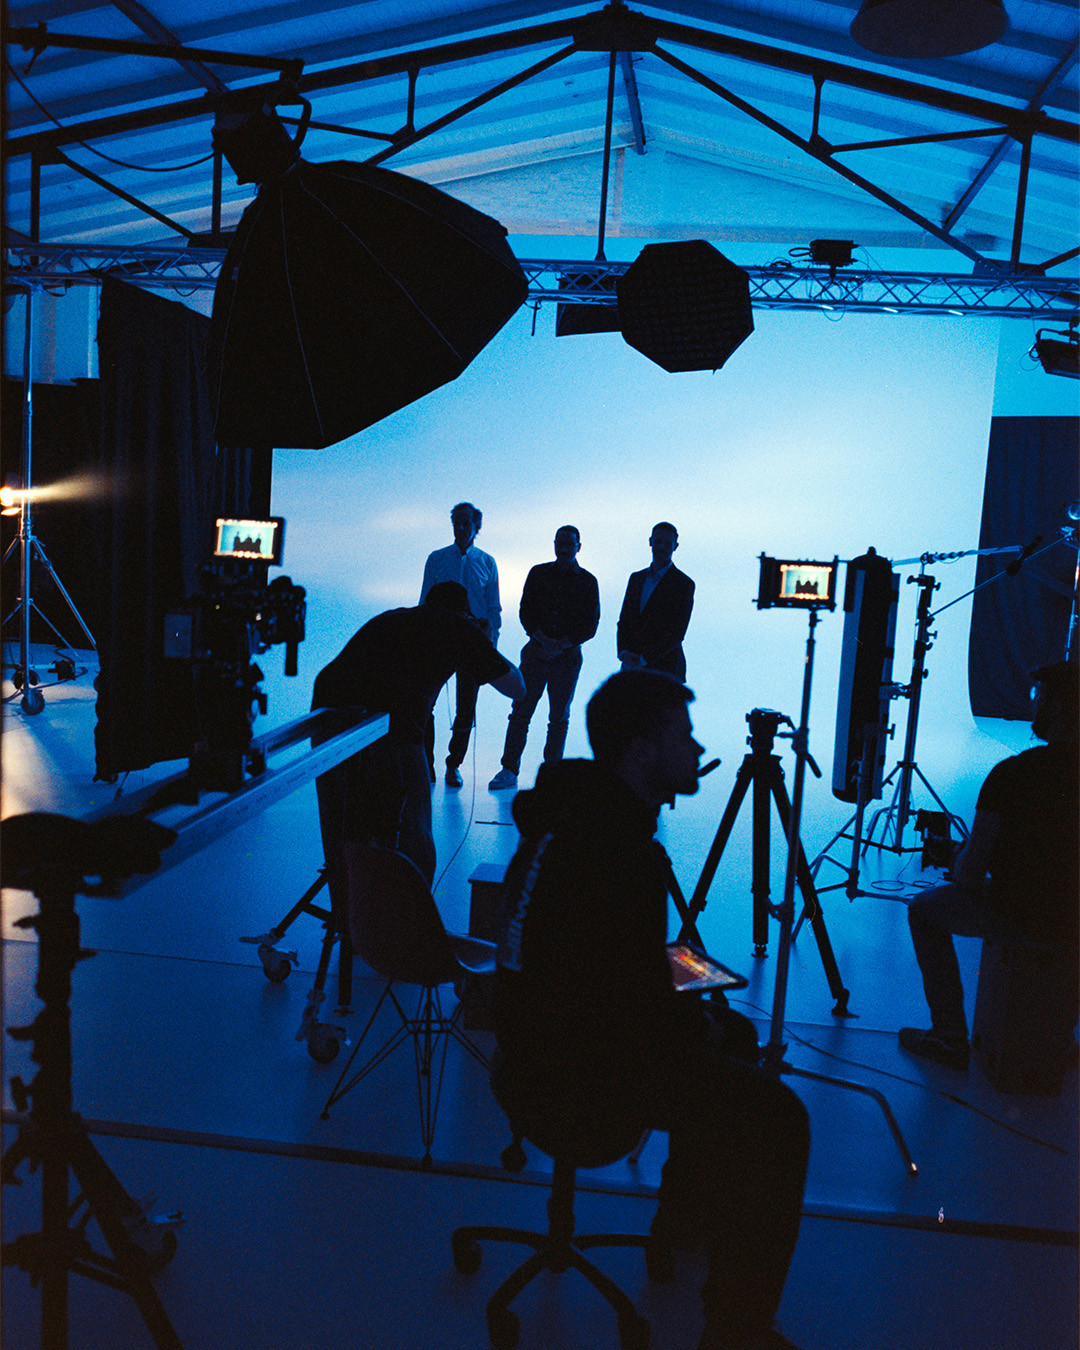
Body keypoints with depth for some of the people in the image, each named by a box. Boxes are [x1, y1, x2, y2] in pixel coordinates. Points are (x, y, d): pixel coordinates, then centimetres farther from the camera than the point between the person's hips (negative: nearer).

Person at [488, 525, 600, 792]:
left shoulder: (587, 582, 4)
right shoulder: (538, 574, 8)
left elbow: (590, 626, 0)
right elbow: (525, 612, 4)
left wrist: (561, 645, -12)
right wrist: (543, 640, -12)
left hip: (568, 657, -1)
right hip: (535, 652, 1)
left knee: (559, 718, 4)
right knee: (521, 711, -3)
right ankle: (509, 770, 2)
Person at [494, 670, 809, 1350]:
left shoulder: (577, 808, 4)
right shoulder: (614, 847, -27)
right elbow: (635, 1007, -24)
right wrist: (698, 1027, -4)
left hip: (542, 1037, 10)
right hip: (572, 1075, -10)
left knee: (733, 1038, 25)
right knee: (778, 1121, -9)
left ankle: (685, 1224, 42)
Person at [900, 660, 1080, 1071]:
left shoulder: (1012, 774, -20)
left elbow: (969, 873, -15)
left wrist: (961, 868, 9)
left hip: (1025, 917, -6)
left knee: (925, 909, 17)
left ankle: (952, 1039, 18)